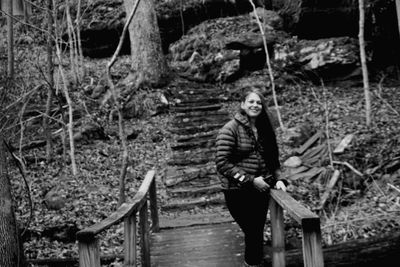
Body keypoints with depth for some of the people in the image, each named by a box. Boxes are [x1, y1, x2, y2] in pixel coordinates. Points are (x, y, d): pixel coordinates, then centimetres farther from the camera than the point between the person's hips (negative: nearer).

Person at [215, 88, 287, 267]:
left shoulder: (265, 130, 9)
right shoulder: (230, 129, -10)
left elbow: (274, 158, 16)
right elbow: (222, 163, -16)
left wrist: (278, 178, -2)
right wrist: (250, 180, -18)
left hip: (261, 190, 5)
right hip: (238, 192, -5)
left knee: (257, 233, 11)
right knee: (252, 233, -4)